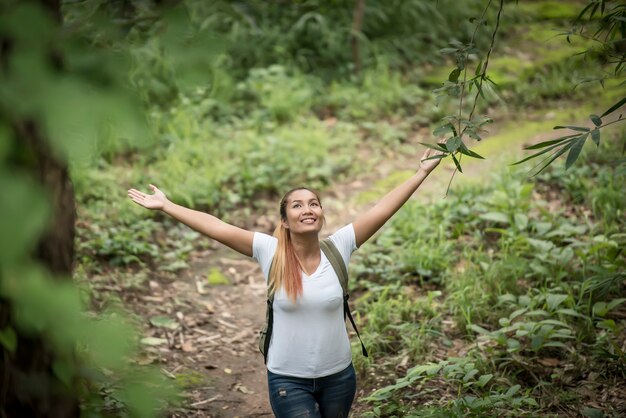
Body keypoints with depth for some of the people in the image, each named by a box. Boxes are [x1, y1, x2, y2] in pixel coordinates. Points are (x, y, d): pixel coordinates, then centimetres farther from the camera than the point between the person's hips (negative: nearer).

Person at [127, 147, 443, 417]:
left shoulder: (338, 248, -7)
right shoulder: (271, 251, -10)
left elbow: (381, 210, -8)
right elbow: (217, 228, -11)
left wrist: (421, 173, -9)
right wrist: (165, 206, -11)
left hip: (338, 377, 2)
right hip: (288, 380, -2)